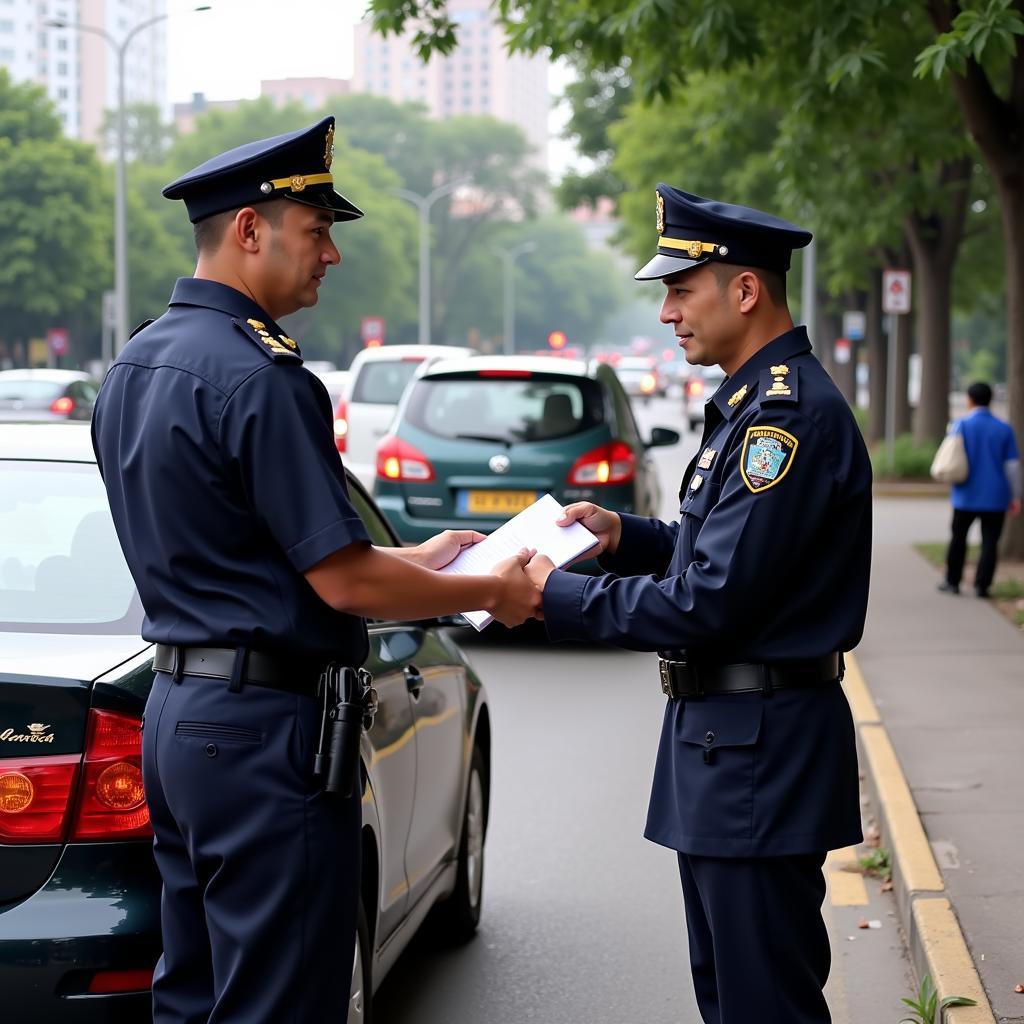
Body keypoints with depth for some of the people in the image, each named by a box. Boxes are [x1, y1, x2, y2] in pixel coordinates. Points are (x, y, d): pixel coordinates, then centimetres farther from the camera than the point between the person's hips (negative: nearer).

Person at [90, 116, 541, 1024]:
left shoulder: (136, 365, 12)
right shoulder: (260, 377, -18)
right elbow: (342, 582, -18)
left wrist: (412, 563, 19)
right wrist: (491, 593, -3)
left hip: (177, 709, 10)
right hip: (263, 726, -10)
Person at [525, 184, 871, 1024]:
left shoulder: (792, 415, -20)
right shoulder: (755, 403, 14)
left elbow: (707, 605, -24)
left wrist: (555, 595, -15)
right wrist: (625, 536, 6)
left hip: (761, 754, -11)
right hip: (724, 736, 11)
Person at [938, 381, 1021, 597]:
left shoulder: (961, 425, -4)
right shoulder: (1004, 429, 0)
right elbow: (1013, 465, 0)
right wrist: (1016, 496, 6)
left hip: (966, 496, 0)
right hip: (995, 498, 0)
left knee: (958, 539, 14)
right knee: (990, 542, 2)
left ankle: (952, 582, 21)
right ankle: (982, 585, -4)